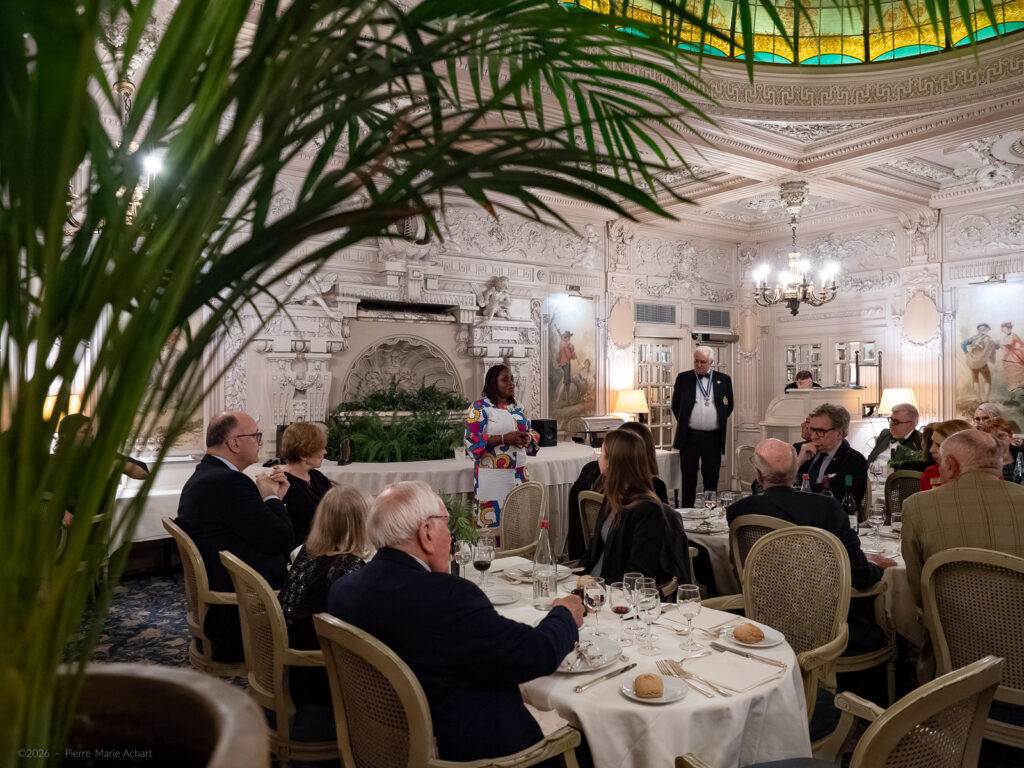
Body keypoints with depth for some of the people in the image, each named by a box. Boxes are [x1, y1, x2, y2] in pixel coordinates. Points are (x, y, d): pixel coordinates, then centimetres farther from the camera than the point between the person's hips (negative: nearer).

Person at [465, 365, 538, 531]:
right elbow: (471, 439, -12)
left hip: (519, 473, 6)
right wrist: (504, 438, -18)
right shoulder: (480, 407, -3)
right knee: (494, 521, -7)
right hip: (493, 476, -6)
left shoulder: (518, 409, 16)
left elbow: (531, 432, 22)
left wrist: (529, 438, -3)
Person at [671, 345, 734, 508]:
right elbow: (675, 405, 12)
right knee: (688, 479, 7)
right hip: (689, 437, 0)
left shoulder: (723, 380, 6)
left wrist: (719, 421, 10)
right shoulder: (683, 378, 5)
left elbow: (729, 406, 15)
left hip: (713, 437, 0)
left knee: (711, 480, 7)